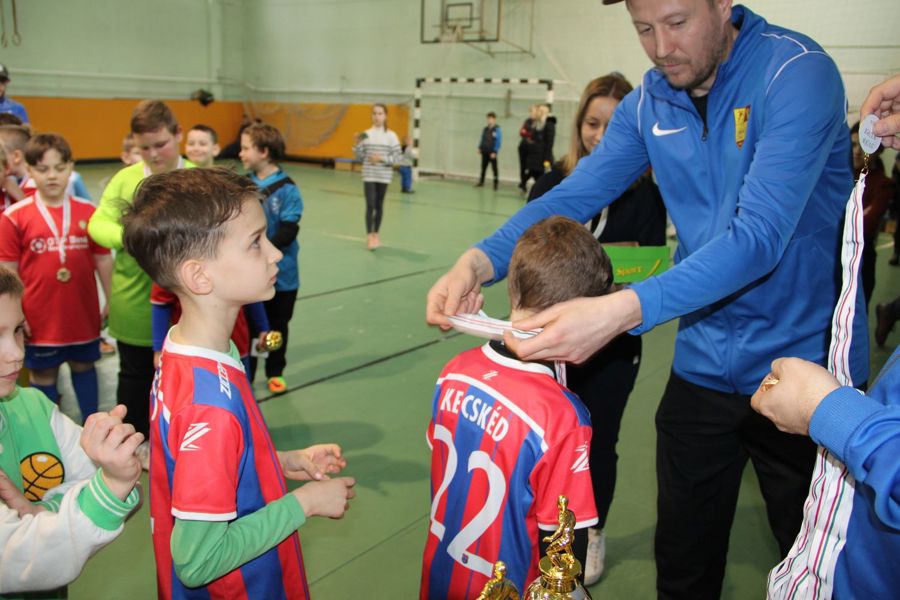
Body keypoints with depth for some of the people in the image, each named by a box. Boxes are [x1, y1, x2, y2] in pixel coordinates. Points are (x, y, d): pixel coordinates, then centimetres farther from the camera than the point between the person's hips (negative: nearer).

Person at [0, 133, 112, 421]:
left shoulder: (89, 212, -4)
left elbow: (103, 260, 2)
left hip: (84, 314, 2)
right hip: (40, 319, -2)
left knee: (84, 366, 19)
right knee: (43, 375, 13)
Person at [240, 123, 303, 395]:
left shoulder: (287, 189, -12)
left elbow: (288, 231, -15)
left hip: (280, 273, -3)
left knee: (277, 326, 13)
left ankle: (275, 373, 32)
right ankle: (245, 374, 28)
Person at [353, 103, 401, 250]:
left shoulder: (391, 136, -2)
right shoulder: (366, 134, 1)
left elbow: (397, 157, -5)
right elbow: (360, 158, 3)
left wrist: (382, 158, -17)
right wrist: (357, 144, -13)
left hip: (383, 176, 0)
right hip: (369, 175, 0)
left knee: (379, 205, 10)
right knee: (370, 205, -7)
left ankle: (375, 234, 22)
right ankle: (369, 236, -6)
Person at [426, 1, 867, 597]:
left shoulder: (797, 72, -19)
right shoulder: (649, 102, -1)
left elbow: (759, 236, -30)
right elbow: (574, 196, -3)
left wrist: (622, 311, -44)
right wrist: (481, 260, -22)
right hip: (704, 364, 4)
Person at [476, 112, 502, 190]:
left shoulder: (497, 130, -10)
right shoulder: (485, 129, 8)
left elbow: (499, 141, -12)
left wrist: (494, 152, -16)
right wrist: (479, 148, 5)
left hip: (492, 153, -6)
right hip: (484, 152, 6)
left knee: (494, 168, 1)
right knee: (483, 167, 13)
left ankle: (496, 183, 9)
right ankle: (481, 181, 22)